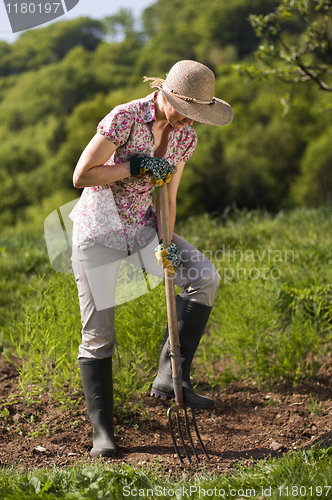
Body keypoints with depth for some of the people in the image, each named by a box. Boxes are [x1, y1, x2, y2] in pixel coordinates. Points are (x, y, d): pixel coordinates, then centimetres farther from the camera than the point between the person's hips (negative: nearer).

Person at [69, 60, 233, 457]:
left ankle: (170, 376, -7)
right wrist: (135, 166, -22)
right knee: (98, 334, -5)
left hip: (141, 224, 6)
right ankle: (102, 433, 3)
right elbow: (81, 176, -19)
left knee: (205, 276, -14)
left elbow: (168, 196, 3)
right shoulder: (124, 118, -19)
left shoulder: (185, 137, -1)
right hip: (98, 229, -5)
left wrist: (166, 244, -11)